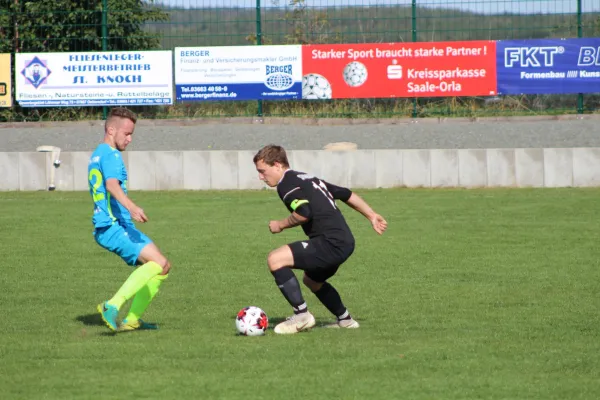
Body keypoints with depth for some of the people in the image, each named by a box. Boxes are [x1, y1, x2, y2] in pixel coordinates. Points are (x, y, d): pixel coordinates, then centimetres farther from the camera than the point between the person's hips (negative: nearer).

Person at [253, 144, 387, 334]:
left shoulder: (286, 184, -6)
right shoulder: (309, 178, 23)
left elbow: (304, 213, -21)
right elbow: (346, 194, 28)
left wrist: (280, 225, -3)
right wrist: (372, 216, 34)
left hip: (331, 243, -10)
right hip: (345, 242, 10)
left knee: (275, 259, -18)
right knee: (312, 279, 34)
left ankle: (301, 315, -15)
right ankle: (345, 320, 43)